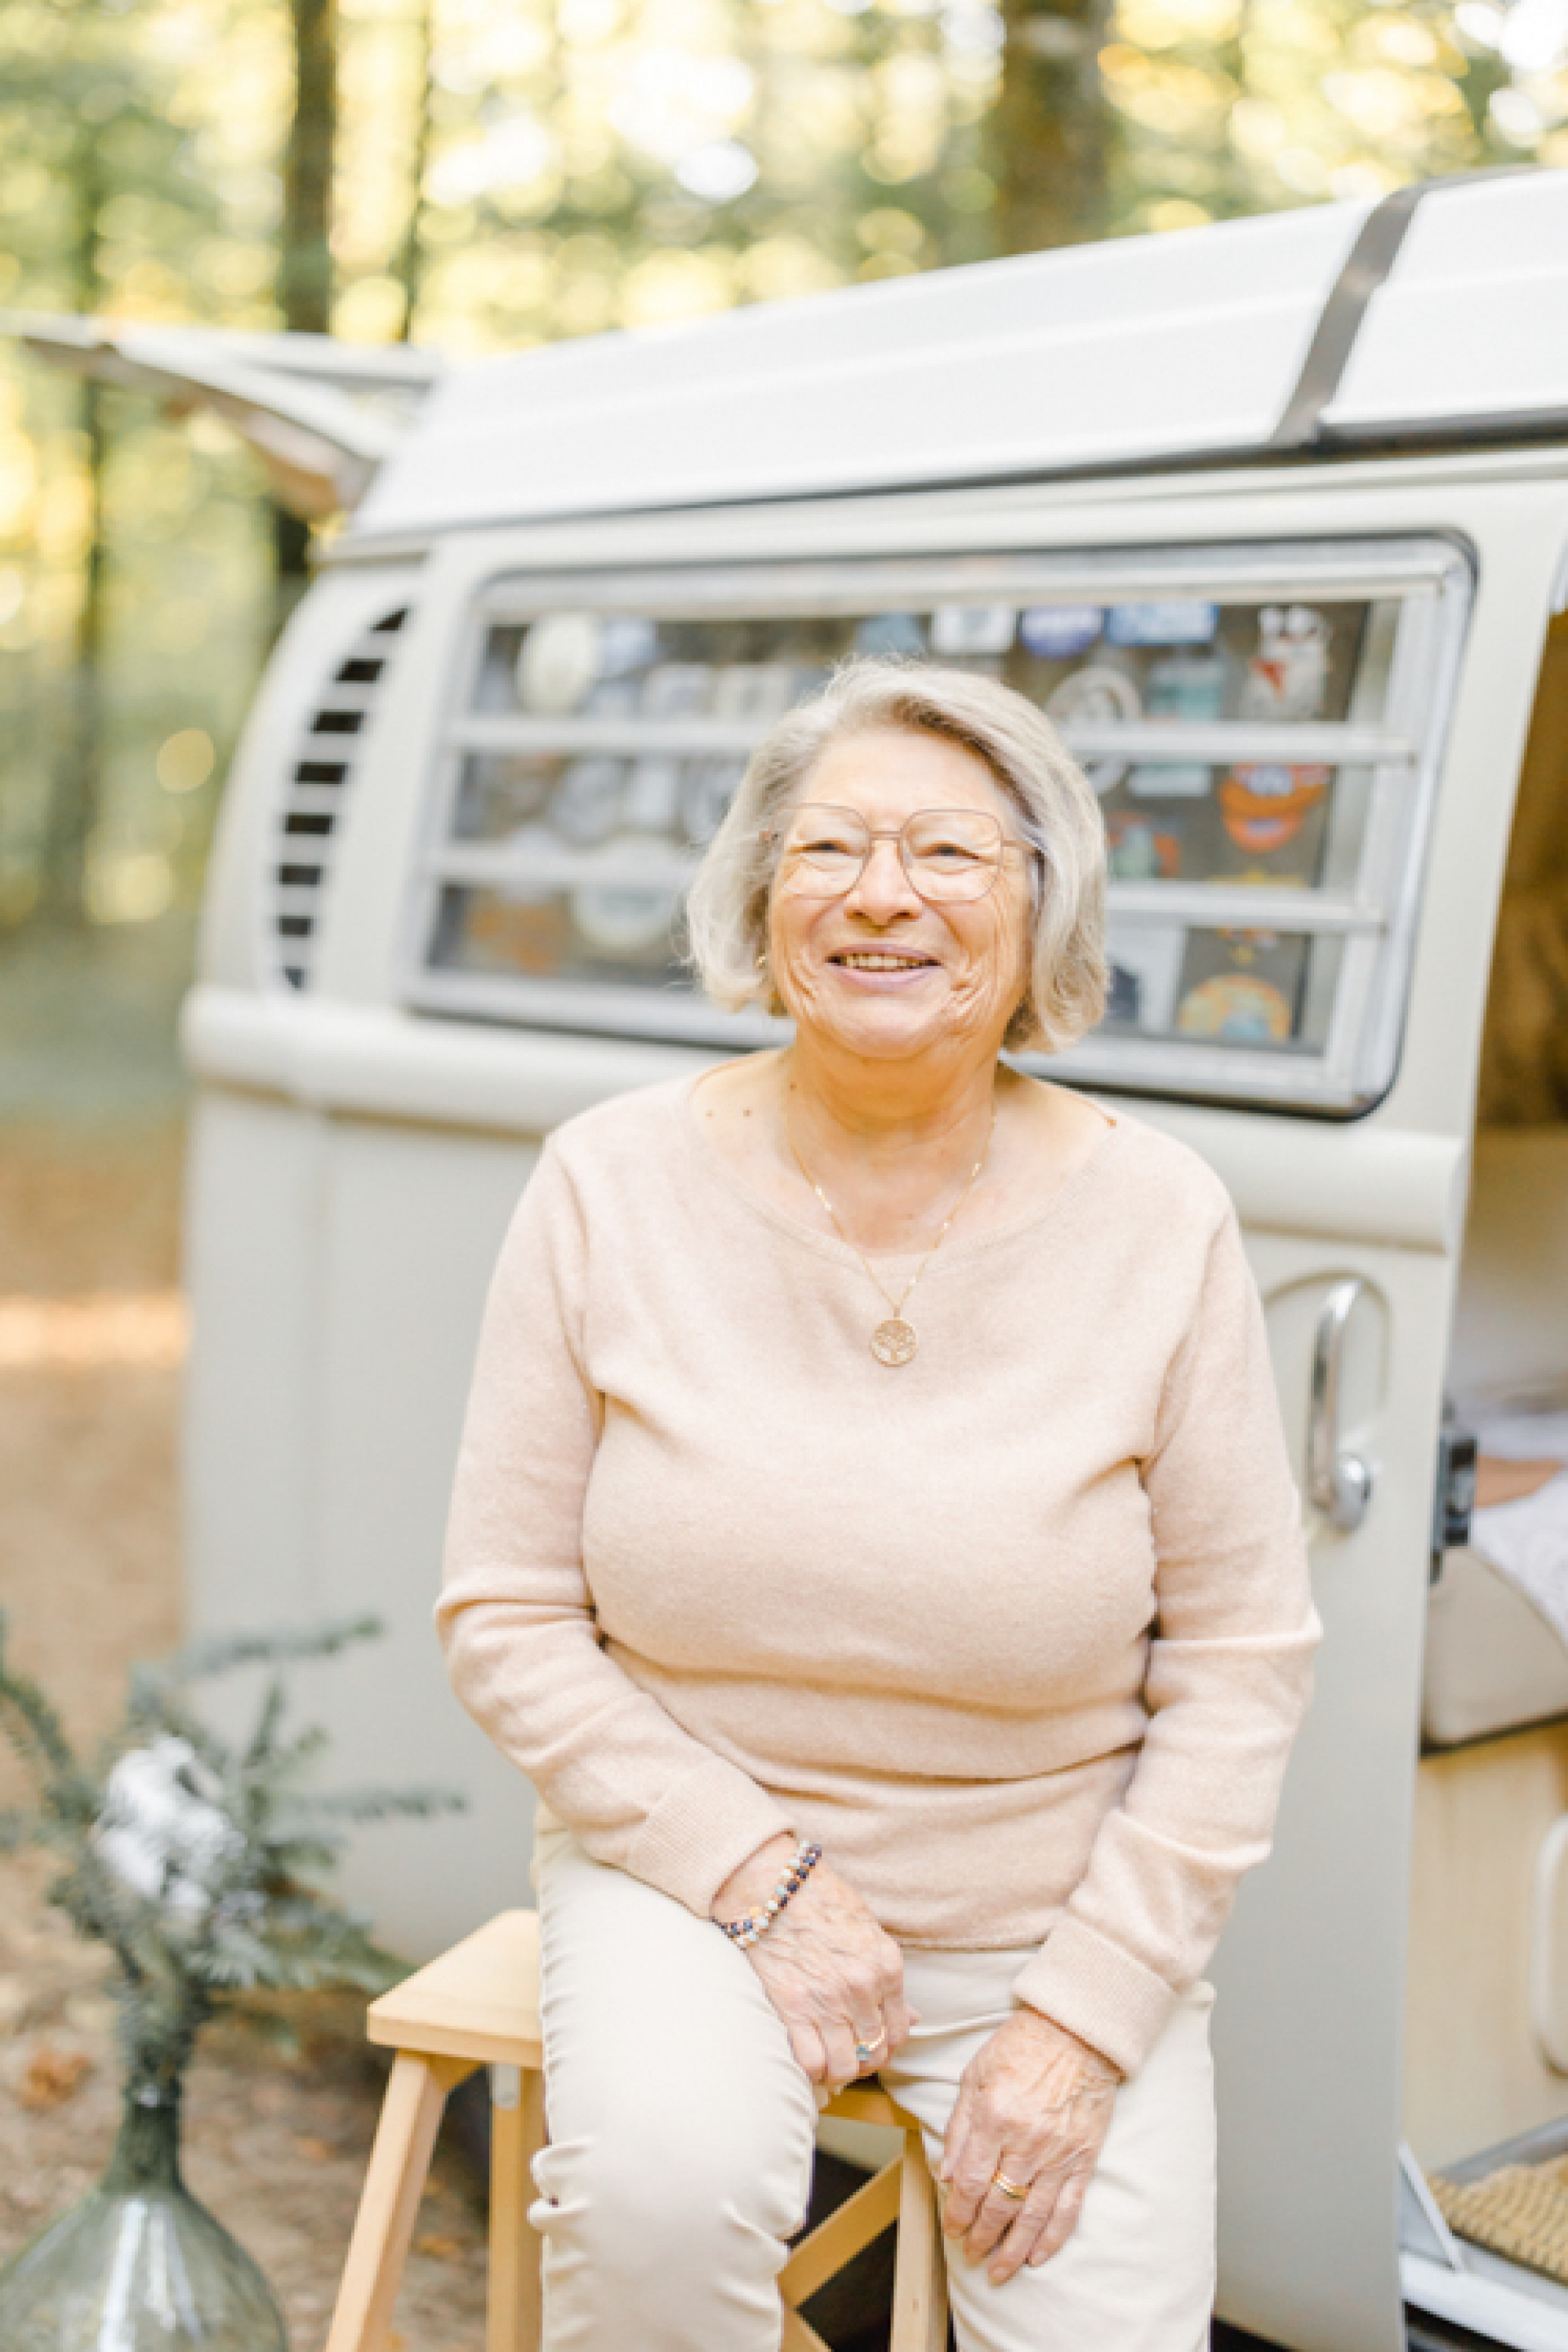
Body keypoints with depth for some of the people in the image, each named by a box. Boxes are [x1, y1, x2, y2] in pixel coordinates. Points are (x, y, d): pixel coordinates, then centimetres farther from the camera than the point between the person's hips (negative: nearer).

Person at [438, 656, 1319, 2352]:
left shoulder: (1158, 1222, -9)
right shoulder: (616, 1183, -9)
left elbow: (1240, 1657, -4)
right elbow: (505, 1613, -5)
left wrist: (1088, 2015, -11)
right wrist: (755, 1869, -15)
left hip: (1060, 1914, 1)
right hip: (689, 1858, -1)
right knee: (660, 2186, -29)